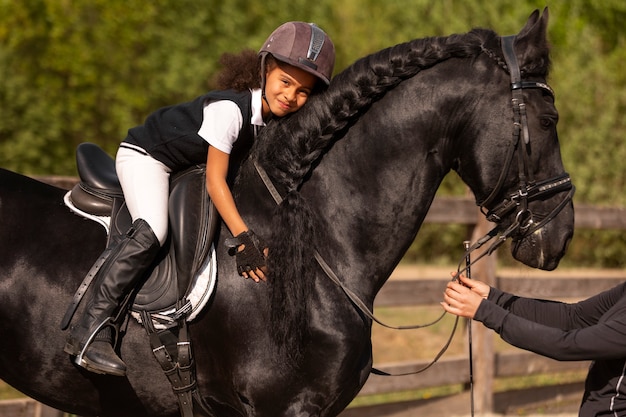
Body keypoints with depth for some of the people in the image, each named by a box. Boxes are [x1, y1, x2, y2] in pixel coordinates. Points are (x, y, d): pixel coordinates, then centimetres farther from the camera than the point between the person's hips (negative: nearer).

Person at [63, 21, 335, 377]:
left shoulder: (277, 120, -6)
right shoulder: (230, 108, -32)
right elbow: (215, 180, -33)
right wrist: (244, 238, -38)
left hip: (186, 170, 10)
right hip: (145, 157, -10)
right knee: (152, 232, -28)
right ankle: (90, 331, -31)